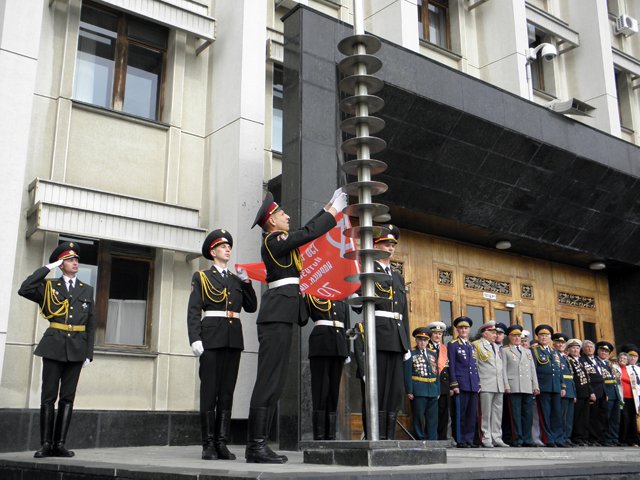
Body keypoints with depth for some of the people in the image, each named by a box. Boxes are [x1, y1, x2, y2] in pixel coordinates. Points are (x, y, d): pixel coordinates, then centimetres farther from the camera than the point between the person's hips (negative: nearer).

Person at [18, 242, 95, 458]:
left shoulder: (87, 290, 12)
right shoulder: (49, 286, 7)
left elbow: (91, 325, 10)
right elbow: (24, 290, -13)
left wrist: (89, 353, 3)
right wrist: (47, 268, -7)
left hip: (76, 349, 2)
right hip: (54, 347, -2)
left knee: (67, 398, 3)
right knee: (48, 397, -1)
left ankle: (59, 444, 7)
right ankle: (46, 444, 4)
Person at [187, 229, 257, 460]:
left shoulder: (237, 279, 19)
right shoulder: (201, 277, 7)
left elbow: (251, 307, 12)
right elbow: (193, 311, -2)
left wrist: (246, 281, 4)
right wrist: (195, 338, -14)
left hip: (234, 338, 4)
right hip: (211, 337, -4)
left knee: (227, 391, 4)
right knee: (209, 390, -4)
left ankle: (222, 443, 7)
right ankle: (208, 444, 1)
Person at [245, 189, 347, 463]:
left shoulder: (278, 241, 20)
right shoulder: (274, 242, -8)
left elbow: (306, 231, 28)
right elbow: (310, 233, -11)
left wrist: (330, 206, 26)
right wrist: (334, 210, 0)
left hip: (279, 318, 10)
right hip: (277, 317, -10)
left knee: (274, 383, 8)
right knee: (269, 381, -11)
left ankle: (257, 444, 9)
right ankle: (256, 446, -10)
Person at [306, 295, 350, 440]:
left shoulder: (343, 302, 19)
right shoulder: (313, 296, 8)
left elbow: (347, 328, 18)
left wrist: (347, 352, 11)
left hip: (339, 347, 4)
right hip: (320, 345, -4)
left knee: (334, 390, 5)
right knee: (320, 389, -6)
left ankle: (331, 435, 9)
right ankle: (319, 436, -4)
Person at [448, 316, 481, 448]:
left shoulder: (471, 346, 19)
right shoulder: (452, 345, 2)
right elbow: (451, 366, -4)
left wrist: (478, 383, 13)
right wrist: (454, 385, -10)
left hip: (473, 386, 6)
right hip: (461, 385, -6)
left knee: (472, 414, 4)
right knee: (460, 414, -5)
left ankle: (469, 439, 10)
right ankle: (460, 441, 0)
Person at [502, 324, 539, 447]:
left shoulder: (528, 352, 24)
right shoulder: (505, 351, 9)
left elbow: (533, 369, 19)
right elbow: (503, 369, 1)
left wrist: (535, 385, 10)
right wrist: (506, 385, -9)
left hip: (528, 388, 4)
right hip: (513, 387, -4)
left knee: (527, 414, 3)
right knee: (515, 414, -5)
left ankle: (527, 439, 8)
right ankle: (517, 439, -3)